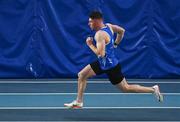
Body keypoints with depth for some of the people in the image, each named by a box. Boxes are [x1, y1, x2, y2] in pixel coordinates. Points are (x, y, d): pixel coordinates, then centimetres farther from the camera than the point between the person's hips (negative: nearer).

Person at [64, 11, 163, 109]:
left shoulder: (100, 34, -28)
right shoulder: (108, 26, -1)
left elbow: (101, 54, -34)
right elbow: (122, 31, 14)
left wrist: (90, 45, -21)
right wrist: (115, 44, 18)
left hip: (110, 66, -10)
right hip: (102, 63, 10)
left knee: (126, 88, 4)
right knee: (81, 75, 7)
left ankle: (153, 89, 12)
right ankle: (78, 102, 14)